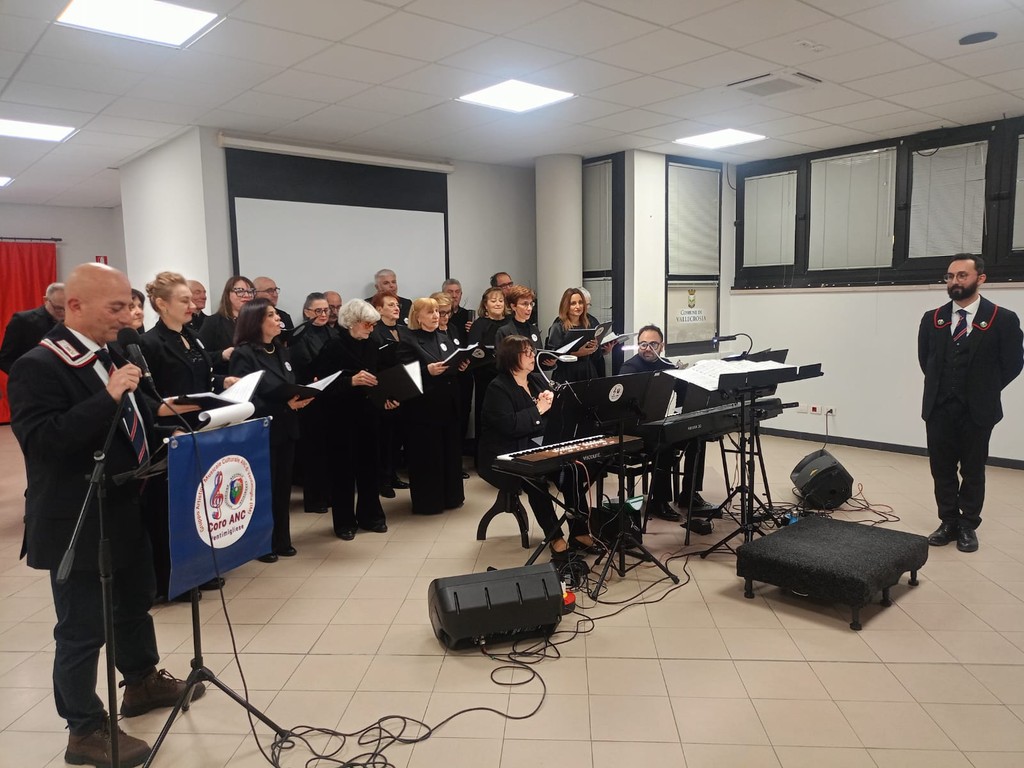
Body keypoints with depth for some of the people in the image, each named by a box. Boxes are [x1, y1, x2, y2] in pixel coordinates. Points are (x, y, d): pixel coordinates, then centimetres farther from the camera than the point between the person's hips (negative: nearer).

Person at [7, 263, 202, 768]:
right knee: (82, 629, 6)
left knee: (134, 604, 24)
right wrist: (108, 396, -34)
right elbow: (40, 440, -30)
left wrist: (158, 415, 5)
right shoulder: (38, 366, -19)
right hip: (78, 524, -9)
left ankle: (142, 683, 45)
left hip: (126, 510, 9)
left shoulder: (111, 356, 7)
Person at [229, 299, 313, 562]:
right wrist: (284, 406, -23)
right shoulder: (243, 354, -11)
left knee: (283, 487, 12)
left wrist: (304, 395, -5)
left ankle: (281, 540, 25)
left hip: (286, 429, 7)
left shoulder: (281, 350, 13)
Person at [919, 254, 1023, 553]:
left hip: (977, 410, -3)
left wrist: (984, 391, 3)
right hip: (938, 408, 3)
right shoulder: (932, 319, 3)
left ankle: (968, 526, 21)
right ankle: (948, 523, 21)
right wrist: (941, 388, 11)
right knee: (941, 469, 9)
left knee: (973, 471, 9)